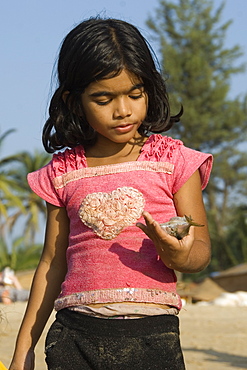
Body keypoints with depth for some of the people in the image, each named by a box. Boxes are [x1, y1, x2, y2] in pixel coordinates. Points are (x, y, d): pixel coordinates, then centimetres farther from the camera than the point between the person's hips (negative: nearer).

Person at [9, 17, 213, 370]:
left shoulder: (173, 160, 4)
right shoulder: (63, 172, 10)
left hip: (150, 336, -2)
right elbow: (53, 262, 15)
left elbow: (201, 247, 5)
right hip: (74, 336, 2)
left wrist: (179, 256, -19)